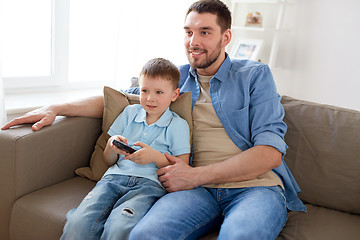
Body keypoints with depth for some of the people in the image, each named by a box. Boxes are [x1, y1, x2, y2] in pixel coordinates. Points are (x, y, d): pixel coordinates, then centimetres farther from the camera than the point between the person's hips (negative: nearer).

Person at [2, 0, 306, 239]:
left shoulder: (255, 75, 7)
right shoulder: (176, 76, 18)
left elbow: (270, 152, -3)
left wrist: (197, 175, -12)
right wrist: (57, 108, 8)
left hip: (255, 186, -1)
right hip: (198, 189, 2)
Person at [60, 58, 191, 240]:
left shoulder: (178, 125, 11)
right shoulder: (130, 112, 22)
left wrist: (155, 156, -10)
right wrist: (112, 146, 0)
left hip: (149, 183, -3)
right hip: (115, 176, 3)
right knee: (79, 223, -27)